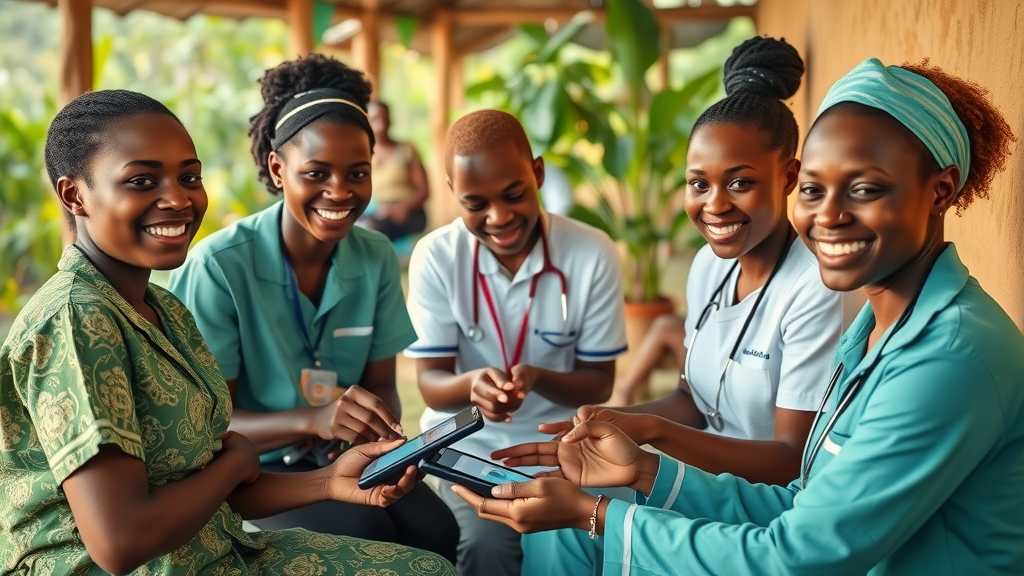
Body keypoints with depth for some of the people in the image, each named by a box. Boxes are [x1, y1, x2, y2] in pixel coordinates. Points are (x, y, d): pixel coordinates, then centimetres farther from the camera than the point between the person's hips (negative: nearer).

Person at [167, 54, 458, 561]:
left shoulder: (377, 258, -2)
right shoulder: (218, 266, -18)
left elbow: (381, 385, 2)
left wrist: (375, 419, -23)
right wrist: (312, 420, -34)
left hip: (344, 459, 4)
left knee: (434, 530, -24)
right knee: (365, 535, -29)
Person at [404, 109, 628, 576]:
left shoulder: (594, 253, -11)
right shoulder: (435, 257, -10)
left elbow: (598, 384, -5)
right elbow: (431, 385, -8)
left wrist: (537, 378, -27)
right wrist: (472, 383, -33)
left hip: (559, 445, 1)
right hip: (467, 445, 0)